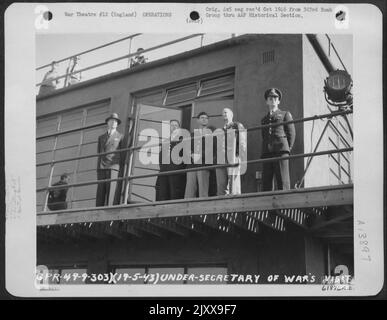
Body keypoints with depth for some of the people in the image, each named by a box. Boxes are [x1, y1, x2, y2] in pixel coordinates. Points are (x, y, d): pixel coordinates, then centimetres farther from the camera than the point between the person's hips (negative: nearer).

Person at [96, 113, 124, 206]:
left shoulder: (120, 137, 11)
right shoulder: (101, 138, 23)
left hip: (114, 167, -4)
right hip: (101, 168, 4)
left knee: (112, 193, -14)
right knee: (100, 193, -3)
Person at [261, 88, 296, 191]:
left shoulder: (285, 114, 16)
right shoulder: (264, 119, 26)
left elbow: (291, 133, 9)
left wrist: (288, 149, -1)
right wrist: (264, 152, 8)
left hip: (281, 151, -4)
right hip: (267, 153, 4)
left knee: (283, 180, -10)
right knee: (266, 181, -4)